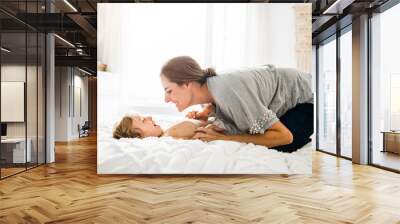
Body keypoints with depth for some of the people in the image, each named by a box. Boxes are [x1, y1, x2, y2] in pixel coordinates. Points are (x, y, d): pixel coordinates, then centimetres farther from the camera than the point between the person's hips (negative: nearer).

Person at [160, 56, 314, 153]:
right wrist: (201, 114, -11)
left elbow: (284, 136, -35)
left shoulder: (229, 93, -39)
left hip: (305, 97, -7)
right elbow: (216, 103, 12)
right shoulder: (209, 84, -14)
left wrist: (223, 138, -36)